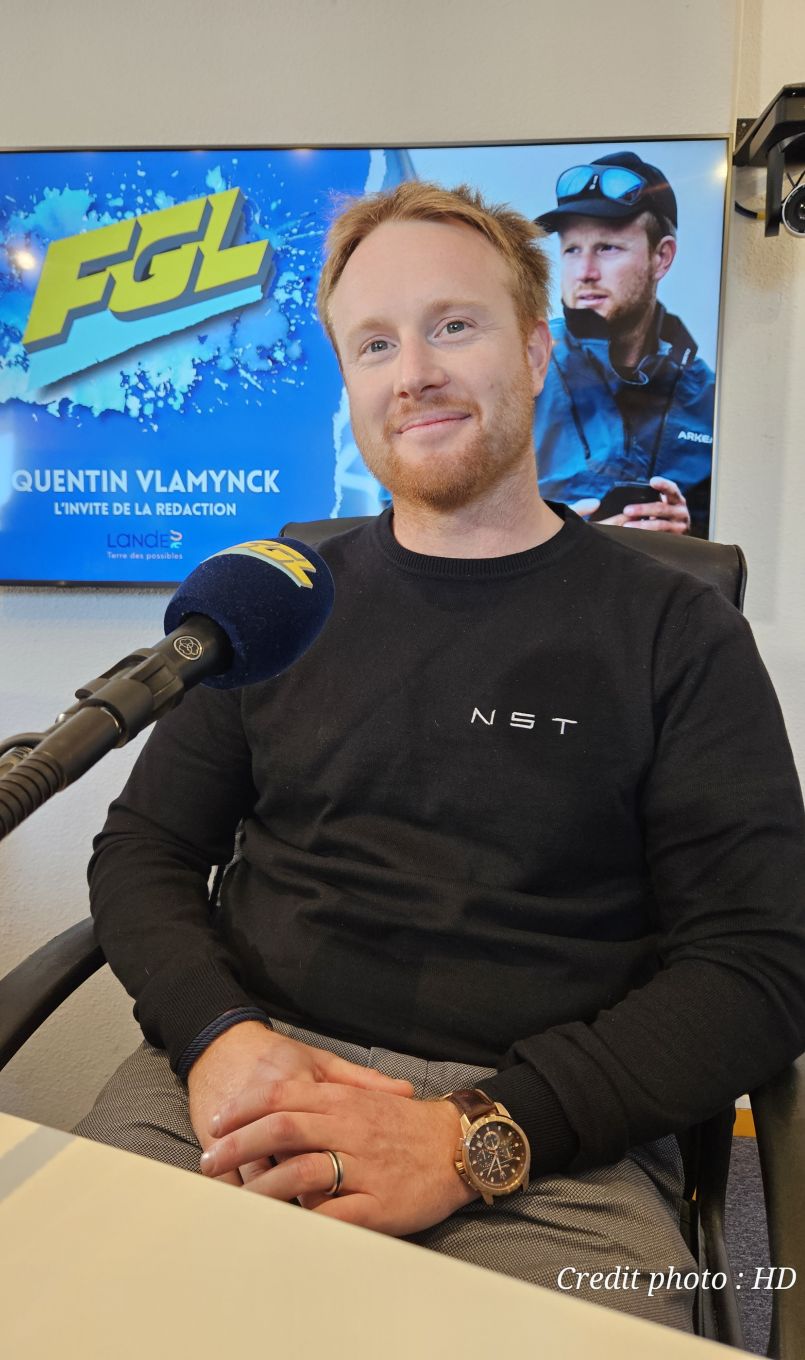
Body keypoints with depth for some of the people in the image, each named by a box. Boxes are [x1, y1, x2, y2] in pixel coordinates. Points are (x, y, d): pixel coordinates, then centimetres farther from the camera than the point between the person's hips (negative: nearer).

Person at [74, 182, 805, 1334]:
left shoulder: (679, 634, 2)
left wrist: (474, 1138, -15)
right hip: (244, 1093, 2)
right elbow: (143, 849, 11)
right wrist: (221, 1033, -10)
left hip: (546, 1143, 0)